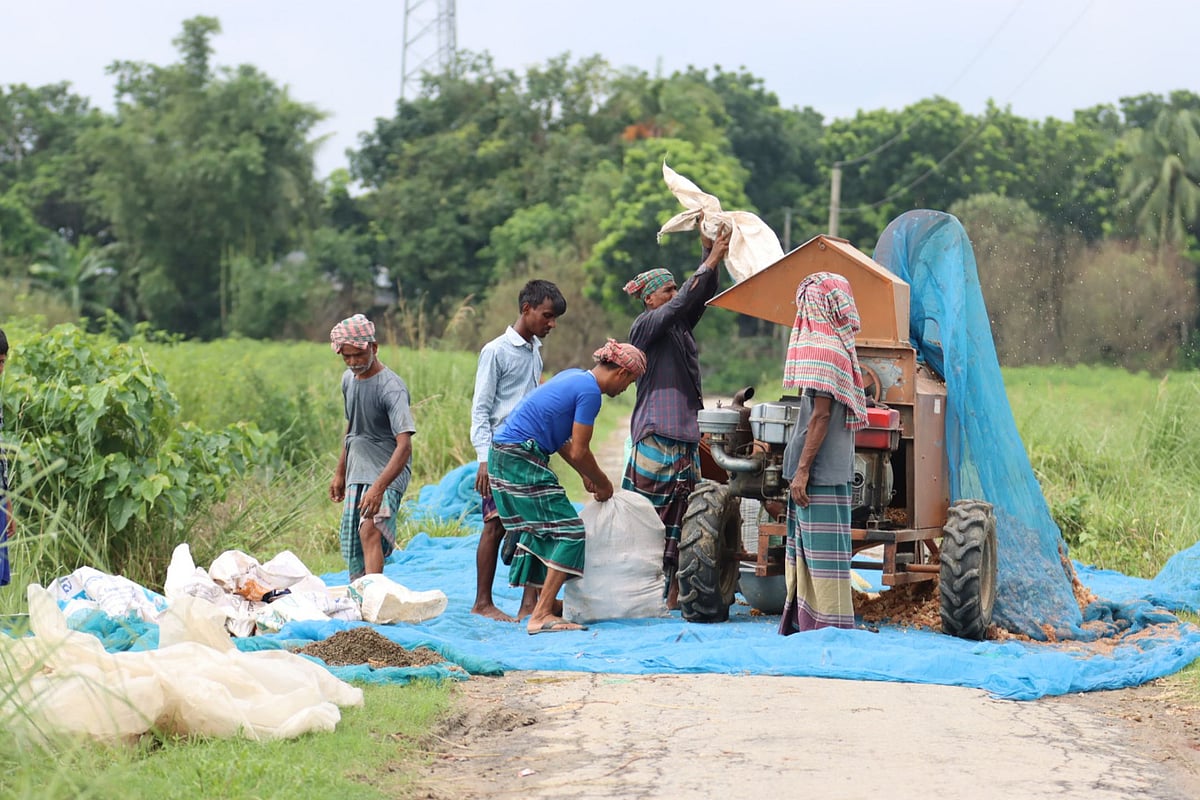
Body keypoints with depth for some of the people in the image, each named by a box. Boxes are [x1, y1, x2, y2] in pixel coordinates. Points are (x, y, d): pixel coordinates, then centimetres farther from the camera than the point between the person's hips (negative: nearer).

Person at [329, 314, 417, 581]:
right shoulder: (349, 379, 8)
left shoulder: (391, 387, -18)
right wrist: (340, 473, 26)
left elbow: (404, 446, -27)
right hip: (356, 473, 8)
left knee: (370, 531, -28)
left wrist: (378, 488, -38)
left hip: (388, 472, -8)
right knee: (351, 545, 5)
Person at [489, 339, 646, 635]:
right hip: (522, 461, -10)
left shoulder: (574, 377, 17)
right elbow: (579, 452, -11)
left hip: (503, 455, 10)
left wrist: (587, 475, 23)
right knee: (568, 532, -8)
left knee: (540, 530, 21)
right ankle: (541, 616, -14)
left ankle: (546, 602, 33)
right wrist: (603, 483, 5)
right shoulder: (590, 391, -13)